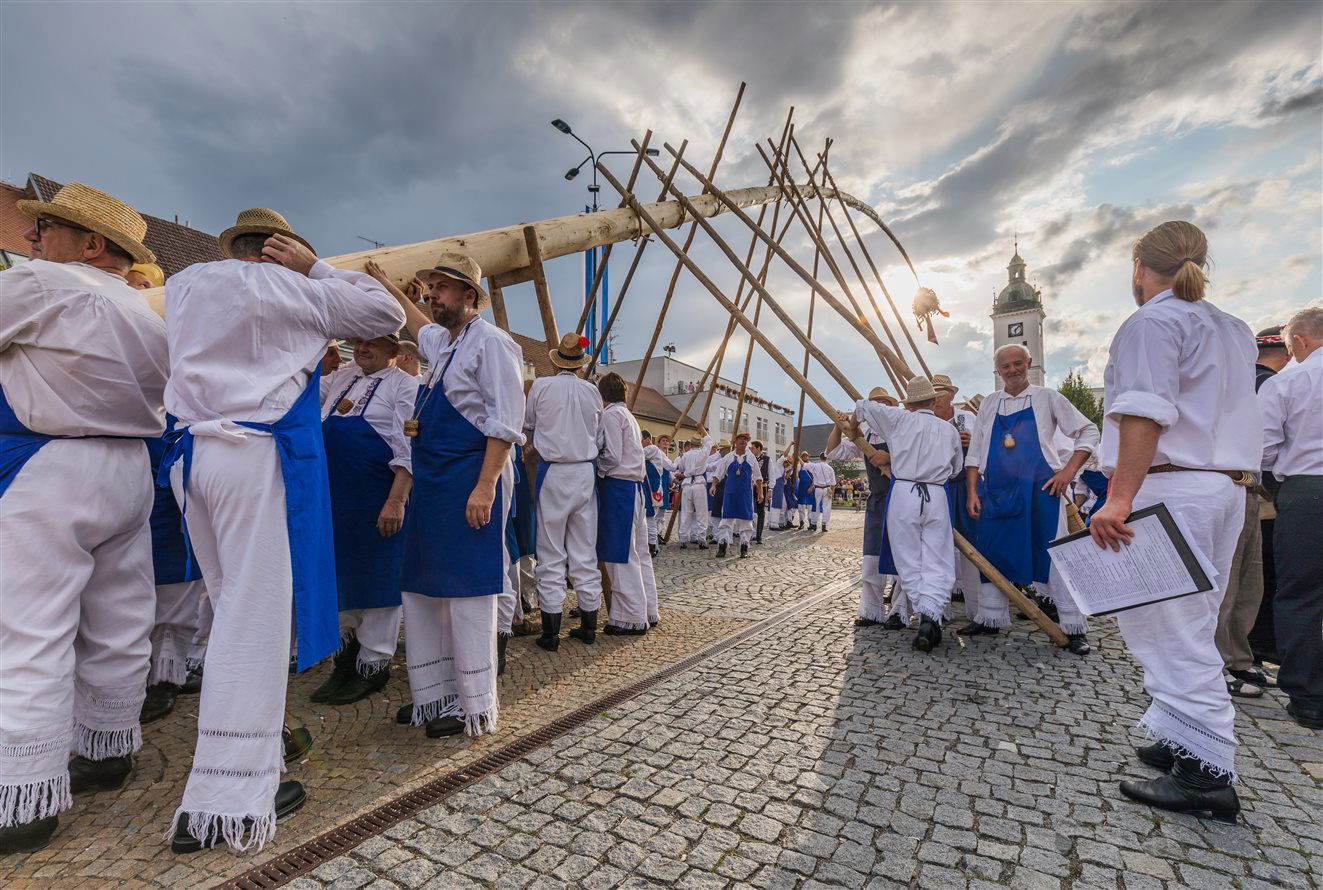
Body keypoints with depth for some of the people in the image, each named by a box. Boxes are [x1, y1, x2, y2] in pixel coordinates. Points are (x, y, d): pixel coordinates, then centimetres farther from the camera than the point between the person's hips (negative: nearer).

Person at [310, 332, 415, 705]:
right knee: (338, 573, 15)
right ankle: (347, 644, 33)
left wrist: (396, 501, -20)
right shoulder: (340, 378, 17)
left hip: (377, 499, -7)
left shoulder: (404, 386, -5)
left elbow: (408, 450, -12)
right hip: (333, 494, 7)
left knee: (376, 576, 2)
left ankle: (372, 664, 16)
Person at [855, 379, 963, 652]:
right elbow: (956, 470, 21)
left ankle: (927, 618, 4)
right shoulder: (950, 430, 13)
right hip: (937, 496, 2)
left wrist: (884, 403, 31)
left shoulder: (899, 419, 6)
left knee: (909, 561, 5)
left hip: (903, 494, -1)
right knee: (937, 562, 0)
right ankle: (931, 616, -17)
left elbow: (862, 406, 11)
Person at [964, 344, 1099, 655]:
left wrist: (1069, 471, -6)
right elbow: (974, 452, 12)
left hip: (1039, 490, -3)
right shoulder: (990, 404, 12)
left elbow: (1088, 432, 6)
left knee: (1054, 555, -2)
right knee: (993, 555, 8)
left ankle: (1073, 628, 10)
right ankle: (989, 618, 21)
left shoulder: (1047, 398, 4)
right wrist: (972, 492, 5)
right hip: (996, 491, 3)